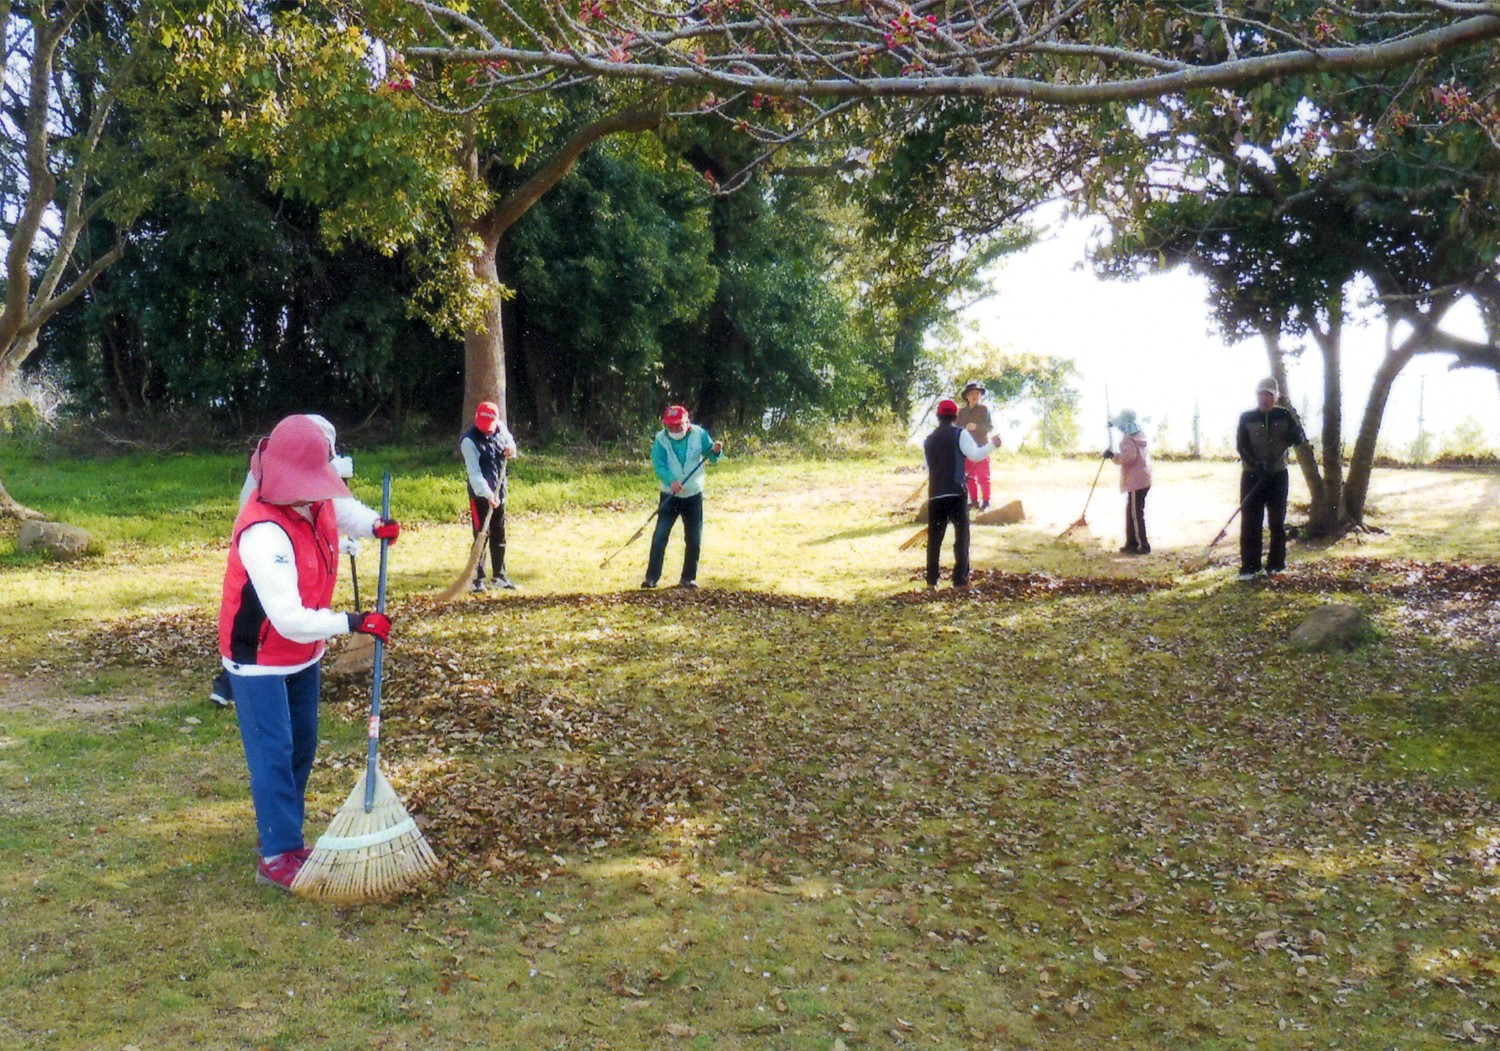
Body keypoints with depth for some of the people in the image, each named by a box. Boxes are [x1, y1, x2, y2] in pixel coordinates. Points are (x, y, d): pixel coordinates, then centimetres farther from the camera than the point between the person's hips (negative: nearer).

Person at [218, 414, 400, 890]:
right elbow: (291, 620, -36)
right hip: (259, 659, -8)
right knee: (274, 754, -5)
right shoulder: (263, 533, -34)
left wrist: (376, 526, 2)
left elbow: (342, 509, 20)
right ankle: (277, 856, 5)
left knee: (302, 746, 16)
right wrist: (355, 622, -30)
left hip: (304, 654, 8)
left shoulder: (319, 503, -9)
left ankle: (280, 832, 32)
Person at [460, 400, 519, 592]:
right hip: (480, 494, -6)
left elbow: (510, 441, 19)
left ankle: (499, 576, 24)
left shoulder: (500, 428, -1)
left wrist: (511, 449, -6)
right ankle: (478, 579, 3)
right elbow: (474, 472, -25)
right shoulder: (469, 440, -19)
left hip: (499, 491, 6)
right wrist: (487, 494, -36)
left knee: (499, 536, 13)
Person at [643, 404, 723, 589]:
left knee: (694, 539, 5)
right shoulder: (661, 439, -8)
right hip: (669, 496, -2)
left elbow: (711, 457, 2)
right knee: (660, 536, -8)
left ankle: (688, 578, 18)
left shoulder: (698, 434, -4)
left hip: (694, 495, 2)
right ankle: (651, 577, -2)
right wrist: (671, 481, -36)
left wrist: (715, 451, -22)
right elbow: (658, 464, -18)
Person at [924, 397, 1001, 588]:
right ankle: (960, 579, 0)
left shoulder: (929, 440, 17)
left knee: (934, 537, 9)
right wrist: (992, 445, -1)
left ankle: (932, 580, 8)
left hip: (935, 494, 5)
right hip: (955, 493, -5)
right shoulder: (960, 434, -1)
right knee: (961, 535, 3)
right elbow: (975, 455, -12)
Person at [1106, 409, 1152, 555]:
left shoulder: (1128, 439, -15)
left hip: (1135, 482, -10)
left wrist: (1113, 455, -14)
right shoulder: (1138, 436, 13)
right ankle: (1131, 544, 21)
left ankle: (1143, 546, -4)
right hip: (1143, 481, 10)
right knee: (1131, 513, 16)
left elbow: (1128, 458, -24)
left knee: (1136, 515, -5)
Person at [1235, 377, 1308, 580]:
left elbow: (1299, 440, 0)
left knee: (1277, 521, 7)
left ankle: (1275, 564, 16)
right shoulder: (1247, 418, -1)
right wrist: (1256, 465, -23)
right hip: (1252, 475, -1)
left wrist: (1296, 432, -25)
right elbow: (1241, 446, -7)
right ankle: (1249, 567, -1)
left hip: (1278, 475, 1)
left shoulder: (1284, 416, 3)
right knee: (1250, 522, -4)